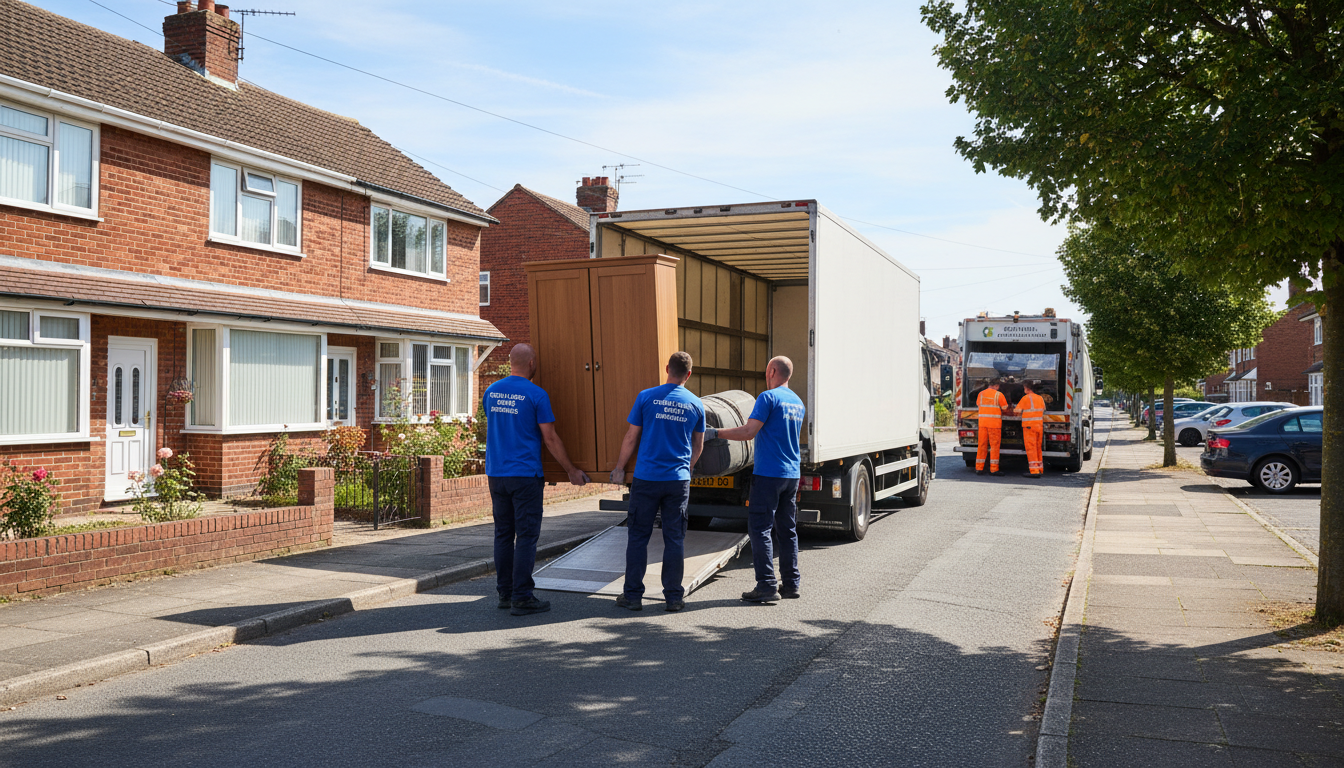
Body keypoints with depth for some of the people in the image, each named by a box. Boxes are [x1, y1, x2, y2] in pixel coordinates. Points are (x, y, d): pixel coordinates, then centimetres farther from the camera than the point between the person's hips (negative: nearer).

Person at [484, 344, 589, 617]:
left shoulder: (491, 391, 8)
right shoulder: (536, 394, -10)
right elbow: (550, 439, -8)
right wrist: (572, 471, 2)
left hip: (496, 473, 6)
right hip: (525, 474, -6)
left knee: (503, 533, 12)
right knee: (526, 535, -2)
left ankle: (505, 593, 18)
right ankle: (522, 598, -2)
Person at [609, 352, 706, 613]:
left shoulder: (647, 397, -4)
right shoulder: (696, 404, 5)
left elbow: (631, 437, 0)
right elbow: (698, 446, 15)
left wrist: (619, 468, 11)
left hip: (647, 478, -2)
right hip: (679, 480, 2)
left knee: (638, 536, 6)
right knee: (674, 538, 8)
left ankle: (633, 595, 9)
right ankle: (674, 596, 12)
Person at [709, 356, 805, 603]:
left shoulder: (769, 397, -11)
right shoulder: (798, 402, 14)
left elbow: (749, 432, -18)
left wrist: (716, 433, -11)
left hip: (769, 473, -8)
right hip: (792, 474, 8)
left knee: (760, 528, -5)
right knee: (787, 529, 13)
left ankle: (767, 586, -9)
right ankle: (791, 583, 17)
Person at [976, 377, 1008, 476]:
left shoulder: (981, 394, 7)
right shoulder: (998, 395, -6)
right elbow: (1005, 409, 1)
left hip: (982, 422, 5)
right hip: (994, 423, -4)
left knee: (982, 445, 8)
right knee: (994, 446, 0)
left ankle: (979, 468, 9)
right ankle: (994, 469, -1)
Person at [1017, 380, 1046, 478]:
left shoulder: (1026, 398, -9)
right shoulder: (1040, 398, 11)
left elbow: (1018, 410, -8)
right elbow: (1043, 412, 16)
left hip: (1029, 426, -7)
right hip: (1039, 425, 7)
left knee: (1031, 448, -7)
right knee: (1038, 448, 15)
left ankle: (1034, 471, -12)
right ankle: (1040, 469, 20)